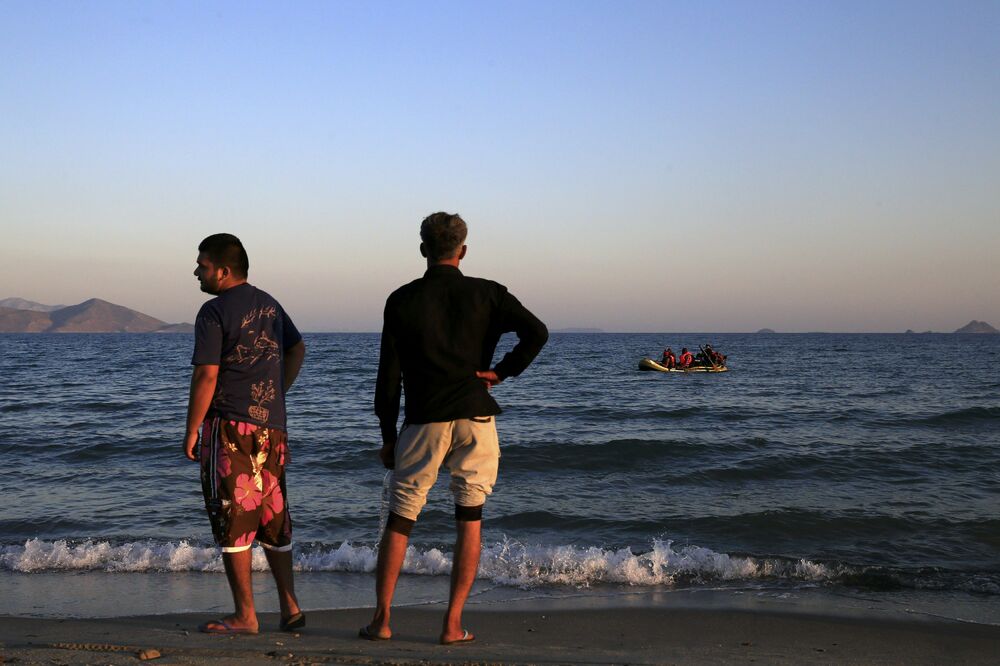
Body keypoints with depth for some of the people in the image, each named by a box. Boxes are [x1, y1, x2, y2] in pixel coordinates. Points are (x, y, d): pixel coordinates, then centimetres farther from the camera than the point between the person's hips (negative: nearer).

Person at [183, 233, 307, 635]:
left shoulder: (214, 312, -11)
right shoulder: (268, 304, 12)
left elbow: (206, 376, -15)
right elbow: (297, 350, 23)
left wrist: (191, 431, -8)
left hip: (229, 426, -7)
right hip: (272, 428, 7)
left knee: (232, 522, 0)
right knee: (273, 520, 14)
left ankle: (245, 616, 4)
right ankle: (290, 608, 16)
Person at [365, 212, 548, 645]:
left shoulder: (402, 300, 1)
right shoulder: (486, 294, 1)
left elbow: (388, 375, 1)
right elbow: (536, 332, -11)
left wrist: (388, 436, 8)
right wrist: (501, 371, 0)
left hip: (424, 423, 0)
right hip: (475, 418, 0)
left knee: (399, 520, 10)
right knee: (470, 521, 7)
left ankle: (381, 619, 9)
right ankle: (453, 625, 6)